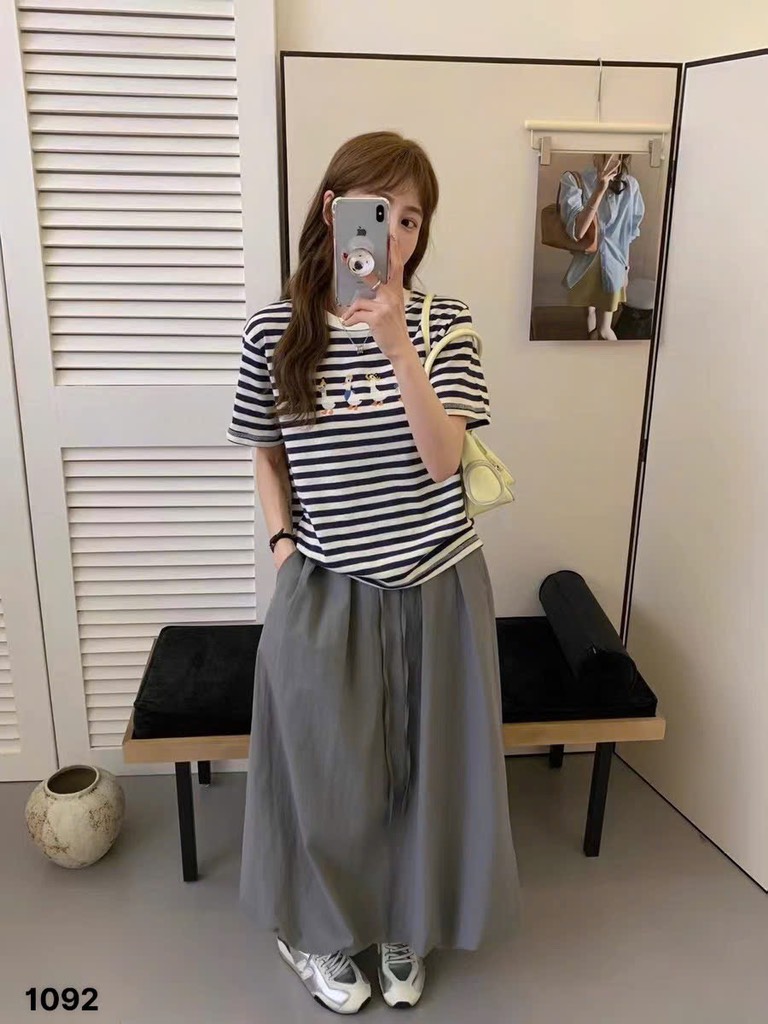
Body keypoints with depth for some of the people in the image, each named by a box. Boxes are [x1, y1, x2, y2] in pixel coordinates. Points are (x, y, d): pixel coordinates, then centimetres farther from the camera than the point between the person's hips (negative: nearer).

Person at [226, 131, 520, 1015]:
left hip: (437, 586, 1)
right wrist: (281, 538, -4)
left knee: (424, 766, 16)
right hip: (326, 593, 0)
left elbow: (442, 458, -16)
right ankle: (311, 932, 44)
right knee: (325, 772, 15)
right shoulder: (276, 331, -4)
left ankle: (404, 928, 45)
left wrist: (398, 345, -25)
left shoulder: (443, 324, -5)